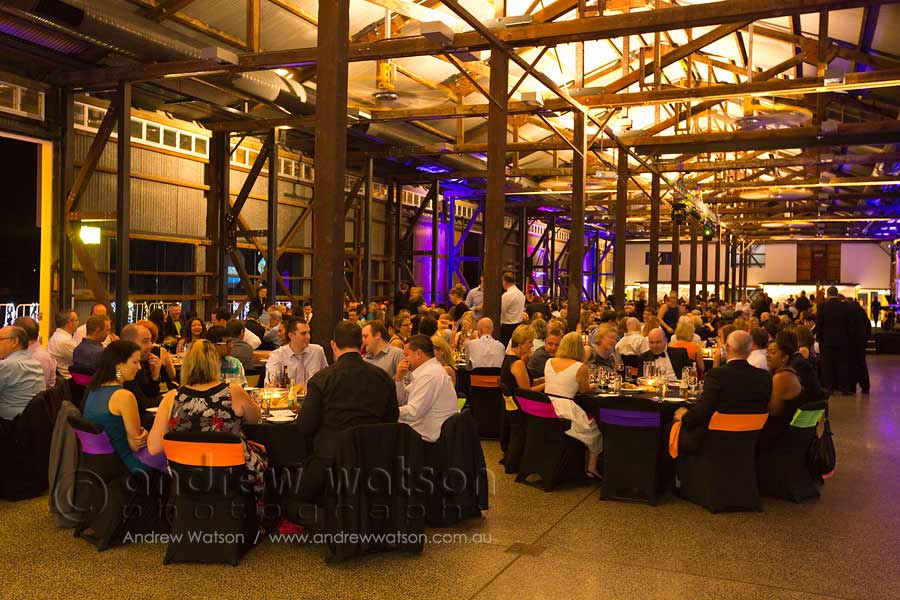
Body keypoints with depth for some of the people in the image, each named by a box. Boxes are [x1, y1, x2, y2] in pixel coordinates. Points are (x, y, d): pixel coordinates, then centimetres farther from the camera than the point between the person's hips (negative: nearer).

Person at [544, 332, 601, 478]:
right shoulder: (581, 367, -9)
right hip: (565, 409, -6)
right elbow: (583, 390, 5)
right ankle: (591, 468, 21)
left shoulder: (549, 362, 6)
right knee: (595, 428, 20)